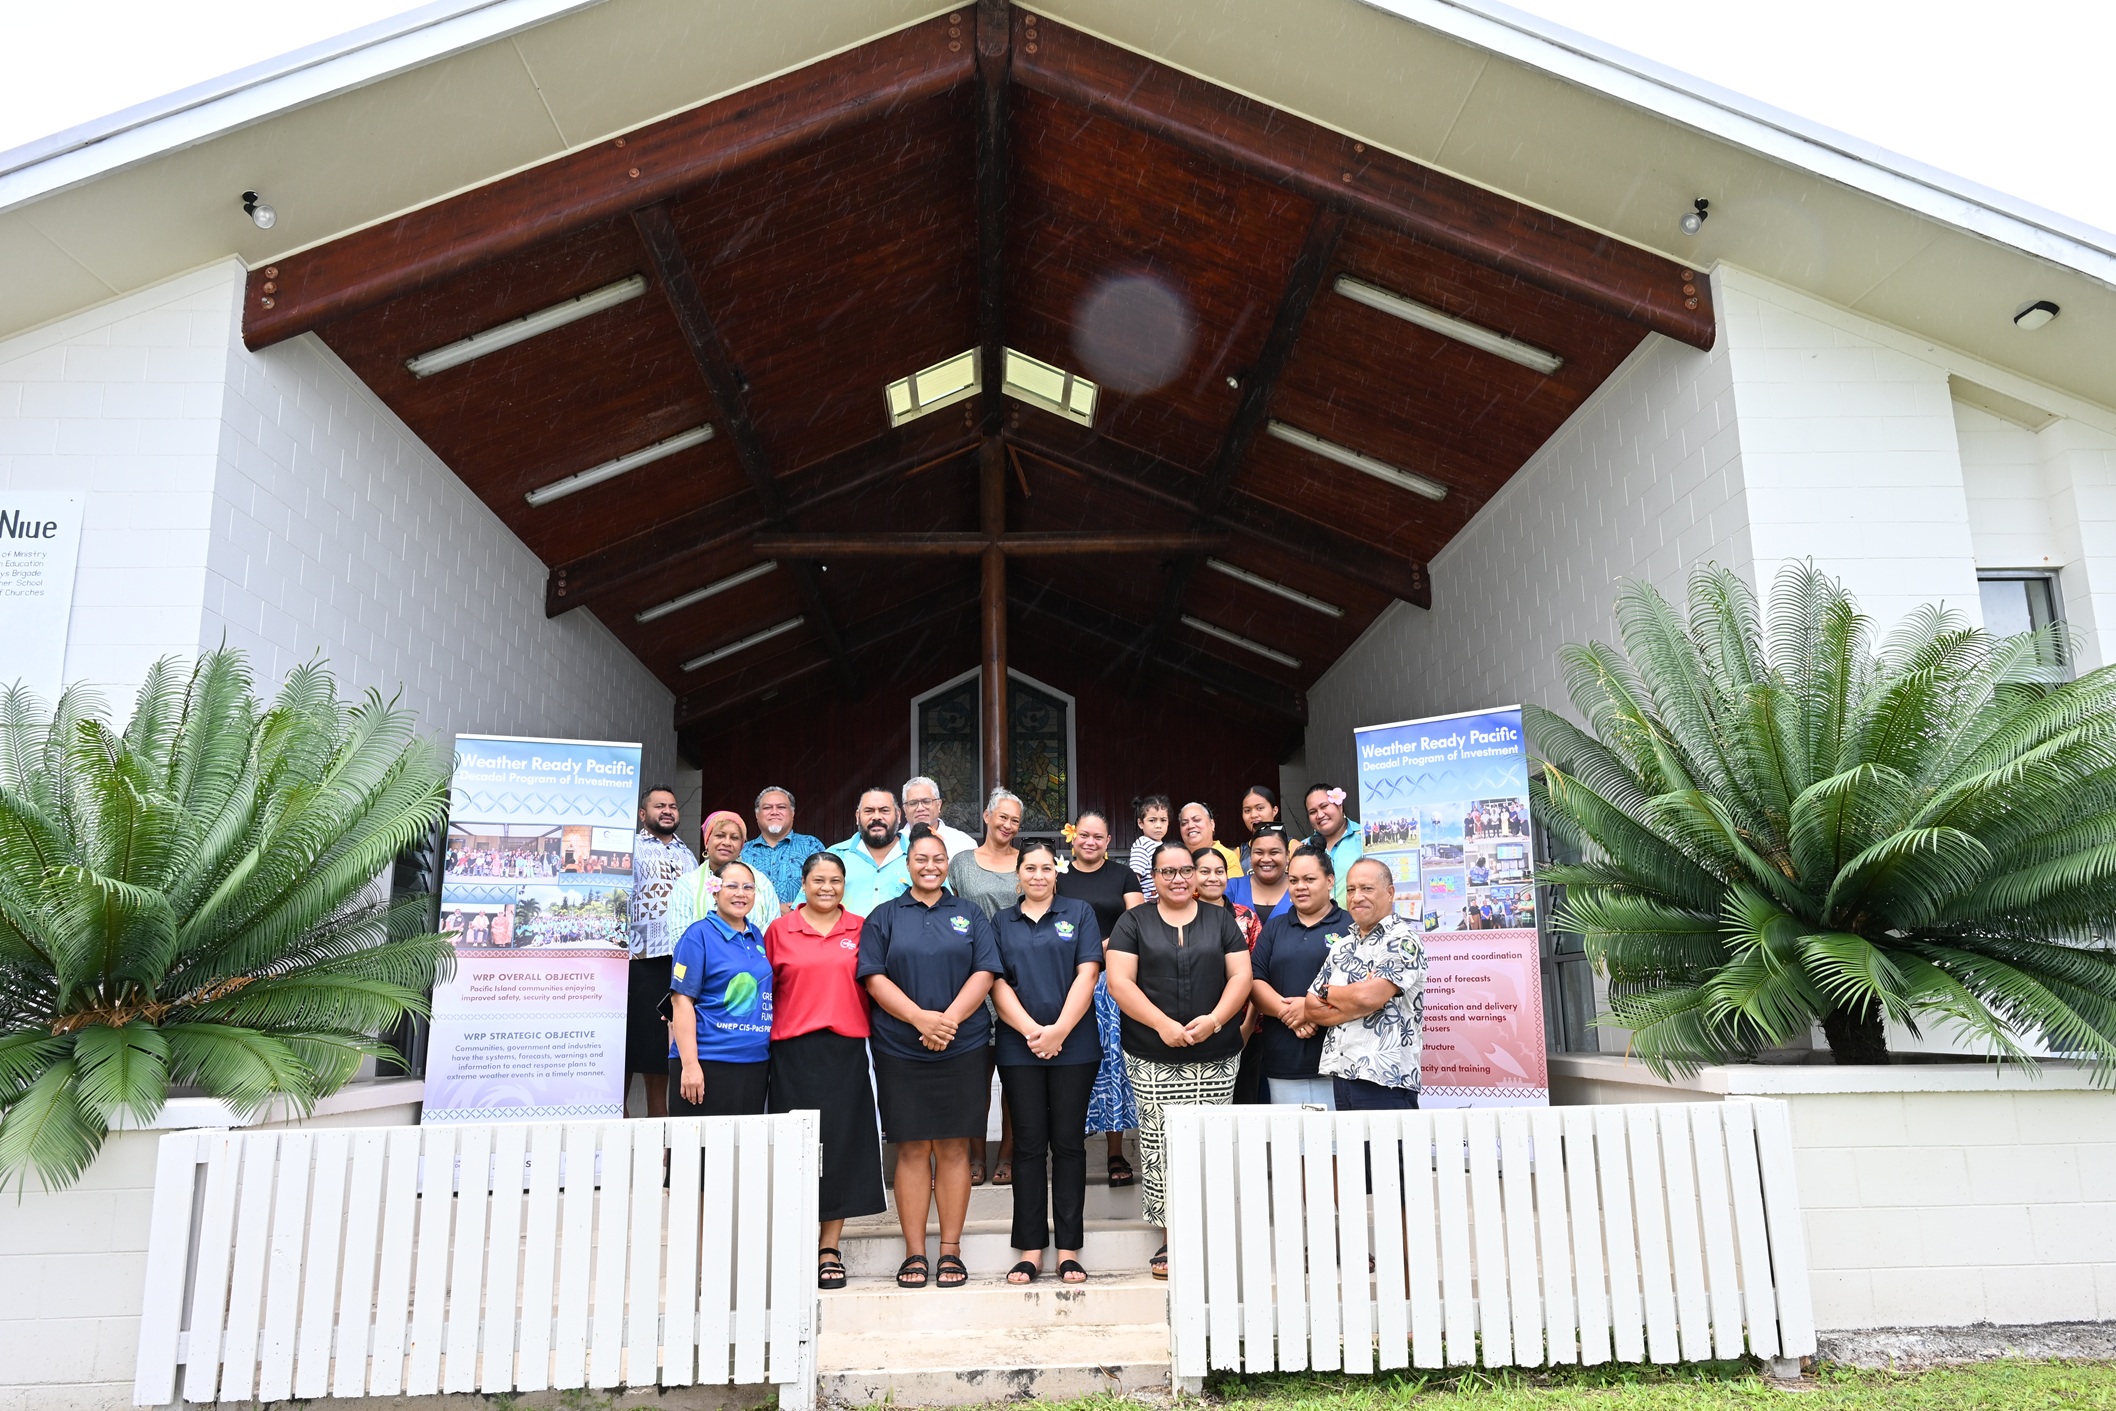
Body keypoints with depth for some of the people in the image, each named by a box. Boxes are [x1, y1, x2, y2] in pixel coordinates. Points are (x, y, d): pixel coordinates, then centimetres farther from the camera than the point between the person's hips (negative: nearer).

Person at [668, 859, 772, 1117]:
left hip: (754, 1063, 6)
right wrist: (690, 1064, -16)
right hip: (707, 1063, -6)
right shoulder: (699, 934, -5)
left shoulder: (757, 937, 12)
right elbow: (682, 1001, -10)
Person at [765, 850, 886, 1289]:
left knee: (842, 1145, 3)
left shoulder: (861, 929, 8)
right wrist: (764, 1033, 2)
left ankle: (830, 1249, 14)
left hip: (846, 1049, 1)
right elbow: (766, 989, 10)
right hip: (794, 1050, -1)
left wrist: (873, 1028, 2)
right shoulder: (779, 931, 7)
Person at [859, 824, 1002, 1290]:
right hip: (900, 1051, 0)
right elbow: (874, 977, -2)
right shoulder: (884, 917, 8)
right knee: (912, 1149, 2)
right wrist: (920, 1017, -14)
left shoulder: (969, 915, 11)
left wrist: (950, 1018, -13)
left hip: (963, 1050, 1)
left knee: (954, 1148, 3)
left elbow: (985, 973, 1)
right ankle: (914, 1254, 10)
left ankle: (950, 1251, 12)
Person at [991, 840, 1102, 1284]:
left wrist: (1059, 1030, -12)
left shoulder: (1079, 914, 6)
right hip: (1018, 1048, 1)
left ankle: (1068, 1250, 9)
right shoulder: (1002, 923, 11)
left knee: (1069, 1142, 2)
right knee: (1028, 1144, 4)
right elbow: (997, 983, 2)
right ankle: (1030, 1249, 10)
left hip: (1074, 1045, -1)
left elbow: (1087, 974, -3)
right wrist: (1030, 1030, -12)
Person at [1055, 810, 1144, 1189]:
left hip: (1113, 979, 0)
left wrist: (1104, 946, -12)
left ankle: (1117, 1154, 4)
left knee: (1113, 1059, -3)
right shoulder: (1058, 875, 10)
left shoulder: (1123, 876, 11)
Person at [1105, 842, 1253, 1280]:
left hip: (1215, 1057, 1)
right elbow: (1119, 982, -4)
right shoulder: (1134, 922, 5)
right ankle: (1170, 1238, 10)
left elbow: (1241, 975, 5)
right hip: (1152, 1059, -1)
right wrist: (1163, 1024, -15)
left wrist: (1215, 1019, -12)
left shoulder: (1221, 920, 11)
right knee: (1161, 1145, -2)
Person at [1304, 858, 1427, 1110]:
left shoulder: (1403, 940, -6)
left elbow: (1369, 997, -19)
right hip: (1340, 1077, 6)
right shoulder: (1341, 946, 15)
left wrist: (1327, 992, 0)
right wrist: (1352, 1001, -9)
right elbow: (1311, 1008, 9)